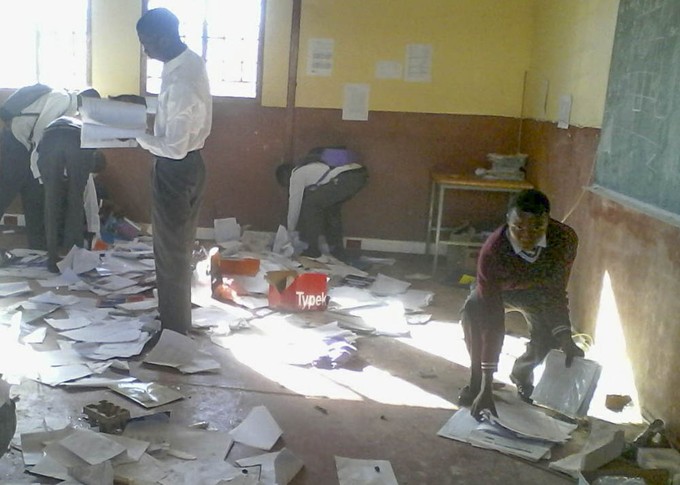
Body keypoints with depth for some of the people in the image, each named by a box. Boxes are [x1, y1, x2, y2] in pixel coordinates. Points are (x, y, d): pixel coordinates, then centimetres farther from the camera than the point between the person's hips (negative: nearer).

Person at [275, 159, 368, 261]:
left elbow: (294, 204, 11)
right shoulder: (309, 169, 34)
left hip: (346, 178, -10)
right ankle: (338, 251, 27)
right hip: (360, 176, 10)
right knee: (332, 208, 27)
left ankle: (312, 249, 5)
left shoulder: (296, 174, 8)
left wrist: (290, 231, 23)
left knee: (311, 204, 2)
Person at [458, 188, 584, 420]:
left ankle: (521, 372, 15)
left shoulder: (565, 239, -33)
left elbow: (556, 293, -21)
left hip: (539, 290, 2)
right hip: (497, 289, -2)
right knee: (473, 310, -33)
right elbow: (492, 320, -41)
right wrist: (486, 385, -43)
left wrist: (565, 338, -38)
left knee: (550, 336, -22)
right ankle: (477, 380, -9)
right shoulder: (492, 251, -40)